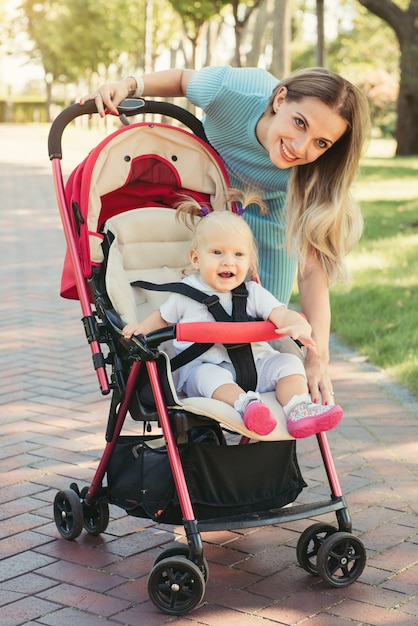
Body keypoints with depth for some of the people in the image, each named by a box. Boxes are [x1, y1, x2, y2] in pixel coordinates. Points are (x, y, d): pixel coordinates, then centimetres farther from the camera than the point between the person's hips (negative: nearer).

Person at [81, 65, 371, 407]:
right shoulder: (233, 87, -41)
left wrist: (318, 355, -47)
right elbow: (182, 78, -16)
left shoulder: (313, 175, -39)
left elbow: (312, 269, -39)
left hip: (272, 210, -1)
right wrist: (128, 85, -31)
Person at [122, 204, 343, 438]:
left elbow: (282, 315, -6)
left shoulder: (253, 293, 8)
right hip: (204, 365, -2)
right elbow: (163, 317, 25)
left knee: (288, 362, -18)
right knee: (208, 375, -35)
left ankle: (298, 411, -38)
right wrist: (142, 327, 5)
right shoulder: (186, 293, 8)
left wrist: (300, 327, -29)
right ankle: (246, 404, -57)